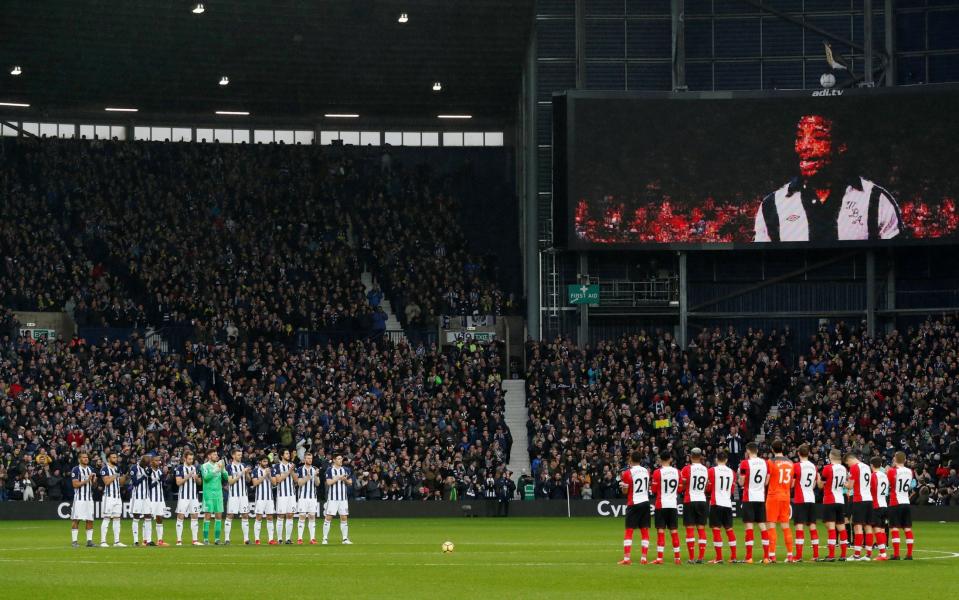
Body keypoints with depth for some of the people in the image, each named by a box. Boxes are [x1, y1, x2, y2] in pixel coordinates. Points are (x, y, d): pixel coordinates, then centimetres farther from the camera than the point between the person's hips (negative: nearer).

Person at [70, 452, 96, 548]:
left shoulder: (90, 469, 14)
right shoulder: (76, 470, -5)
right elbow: (75, 484, -12)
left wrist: (94, 480, -3)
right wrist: (87, 480, -18)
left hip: (89, 498, 6)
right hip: (79, 498, -6)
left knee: (90, 520, 4)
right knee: (76, 520, -6)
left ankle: (89, 540, 9)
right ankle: (74, 541, -3)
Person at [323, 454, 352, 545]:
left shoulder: (345, 470, 8)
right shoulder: (330, 470, -3)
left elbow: (350, 482, 10)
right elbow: (329, 482, -13)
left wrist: (345, 480, -10)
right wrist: (338, 478, -16)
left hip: (343, 498, 4)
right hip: (332, 498, -4)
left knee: (344, 518, 4)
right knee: (328, 518, -3)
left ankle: (345, 539, 9)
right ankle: (325, 538, 1)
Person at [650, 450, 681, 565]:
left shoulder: (657, 472, -9)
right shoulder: (677, 472, 3)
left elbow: (654, 490, -7)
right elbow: (679, 489, 11)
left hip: (661, 504, -3)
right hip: (673, 504, 3)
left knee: (661, 530, -4)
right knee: (674, 530, 9)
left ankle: (659, 557, -8)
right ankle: (677, 557, 10)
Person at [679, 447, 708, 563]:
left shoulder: (687, 469, -8)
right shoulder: (706, 470, 4)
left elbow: (680, 487, -6)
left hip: (690, 501, -3)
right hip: (702, 500, 3)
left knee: (690, 528, -1)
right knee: (701, 528, 7)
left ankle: (691, 558, -5)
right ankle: (701, 557, 3)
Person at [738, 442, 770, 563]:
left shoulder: (745, 463, -8)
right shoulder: (765, 463, 7)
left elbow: (741, 483, -6)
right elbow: (766, 482, 11)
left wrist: (739, 474, 13)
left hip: (749, 498, -4)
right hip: (761, 498, 4)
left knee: (749, 525, -4)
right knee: (762, 525, 8)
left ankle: (749, 557, -8)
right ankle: (766, 556, 4)